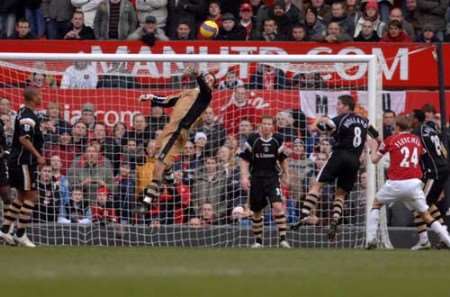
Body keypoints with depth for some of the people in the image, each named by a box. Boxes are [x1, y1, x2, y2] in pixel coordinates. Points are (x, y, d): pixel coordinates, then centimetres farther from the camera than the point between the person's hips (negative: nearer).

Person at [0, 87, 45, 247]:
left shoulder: (23, 113, 14)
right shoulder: (28, 116, -17)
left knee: (21, 196, 16)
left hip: (16, 160, 10)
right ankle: (20, 234, -4)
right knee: (30, 196, -5)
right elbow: (24, 139, -27)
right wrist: (38, 155, -28)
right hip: (24, 161, -10)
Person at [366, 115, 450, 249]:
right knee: (425, 215, 9)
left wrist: (373, 147, 29)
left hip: (396, 183, -2)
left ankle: (371, 239, 10)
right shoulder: (416, 139, 12)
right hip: (415, 182, 2)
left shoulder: (390, 140, 3)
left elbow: (374, 159, 9)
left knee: (376, 203, 21)